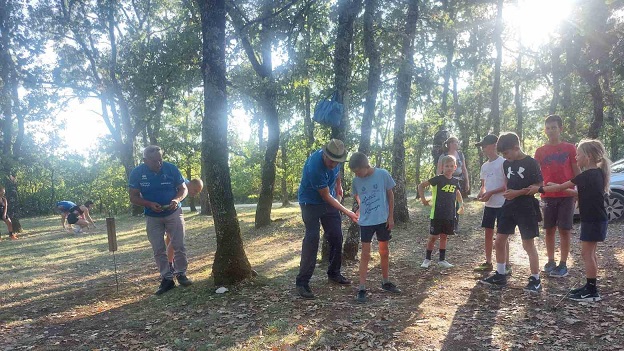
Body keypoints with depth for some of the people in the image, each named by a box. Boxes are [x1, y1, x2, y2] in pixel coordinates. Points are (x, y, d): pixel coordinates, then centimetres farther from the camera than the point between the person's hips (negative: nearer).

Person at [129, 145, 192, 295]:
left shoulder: (171, 168, -13)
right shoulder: (137, 173, -12)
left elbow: (183, 188, -4)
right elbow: (133, 197, -7)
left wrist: (177, 199, -26)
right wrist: (150, 204, -25)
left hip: (173, 213, -1)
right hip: (152, 217, 1)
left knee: (179, 246, 1)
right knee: (158, 250, 4)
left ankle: (181, 274, 16)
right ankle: (167, 279, 13)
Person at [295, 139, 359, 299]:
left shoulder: (335, 159, -13)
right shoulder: (314, 167, -34)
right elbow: (326, 196, -25)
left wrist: (339, 187, 12)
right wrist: (347, 212, -22)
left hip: (329, 200, 7)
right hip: (311, 203, -7)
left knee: (336, 237, 8)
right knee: (312, 239, -15)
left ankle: (334, 273, 25)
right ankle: (302, 282, -9)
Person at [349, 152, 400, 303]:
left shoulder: (383, 174, -11)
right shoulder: (356, 181, -5)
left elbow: (390, 195, -2)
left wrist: (391, 217, -3)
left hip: (383, 220, 0)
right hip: (365, 222, 0)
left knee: (384, 252, 13)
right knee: (365, 254, 0)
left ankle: (385, 282, 30)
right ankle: (362, 288, 4)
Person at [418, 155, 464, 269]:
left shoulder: (455, 181, 5)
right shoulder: (438, 179, -11)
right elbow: (421, 185, -9)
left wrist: (461, 203, 18)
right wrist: (423, 199, -12)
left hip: (450, 215, 5)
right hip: (437, 214, -5)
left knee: (444, 237, 13)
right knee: (433, 237, 2)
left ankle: (442, 260, 22)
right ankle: (427, 259, 15)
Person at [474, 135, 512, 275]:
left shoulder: (503, 163, -11)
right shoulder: (484, 166, 13)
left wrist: (491, 193, -19)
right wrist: (481, 193, -3)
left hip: (501, 204, -7)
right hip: (488, 204, 8)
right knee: (488, 232, 11)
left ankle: (506, 265, 5)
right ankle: (488, 262, 21)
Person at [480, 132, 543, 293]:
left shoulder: (530, 163, -11)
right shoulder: (506, 164, 9)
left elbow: (539, 186, -11)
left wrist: (518, 192, -18)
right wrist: (507, 192, 2)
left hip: (526, 207, -7)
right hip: (509, 206, 7)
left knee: (528, 244, -2)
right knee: (499, 241, 7)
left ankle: (536, 280, 10)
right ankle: (500, 275, 19)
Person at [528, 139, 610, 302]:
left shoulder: (587, 176, -19)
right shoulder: (597, 173, 9)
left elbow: (560, 187, -15)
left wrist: (539, 189, -6)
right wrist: (562, 188, 11)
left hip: (593, 221, -9)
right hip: (596, 219, 10)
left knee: (586, 253, -4)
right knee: (590, 253, 14)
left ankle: (592, 292, 1)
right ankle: (590, 287, 21)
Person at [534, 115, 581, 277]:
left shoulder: (570, 148, 1)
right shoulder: (540, 151, 6)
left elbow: (577, 172, 3)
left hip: (566, 195, -2)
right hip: (547, 196, 2)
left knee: (564, 230, 1)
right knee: (549, 230, 7)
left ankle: (563, 264, 9)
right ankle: (551, 262, 18)